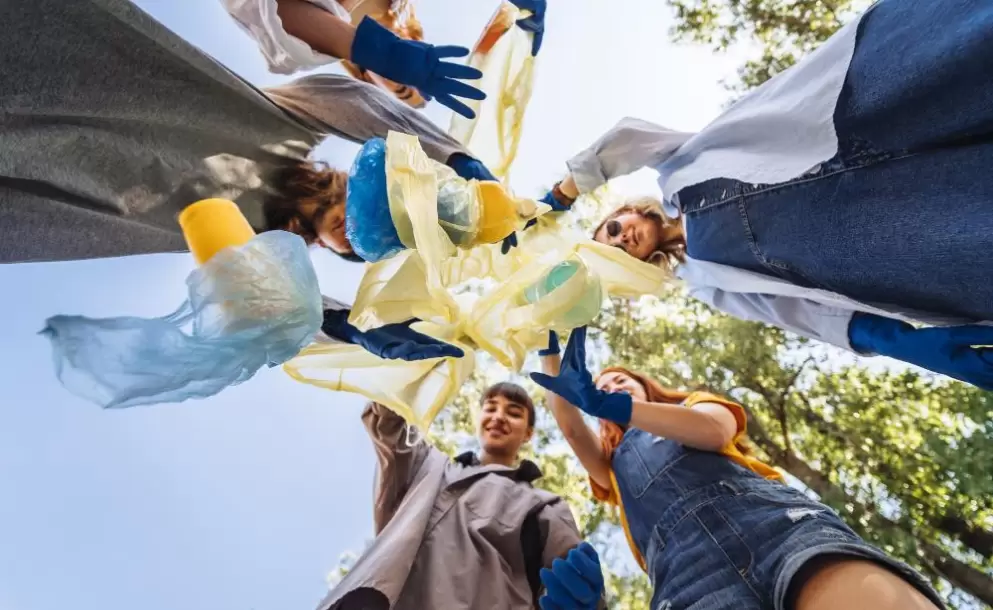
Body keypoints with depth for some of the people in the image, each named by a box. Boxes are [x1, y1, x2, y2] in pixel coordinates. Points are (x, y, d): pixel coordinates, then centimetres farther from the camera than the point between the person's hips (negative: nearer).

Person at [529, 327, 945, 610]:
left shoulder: (695, 403, 31)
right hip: (692, 573, 1)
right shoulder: (615, 465, 36)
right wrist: (549, 346, 22)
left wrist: (613, 405, -5)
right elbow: (569, 424, 20)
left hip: (778, 524, 0)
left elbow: (715, 430, 5)